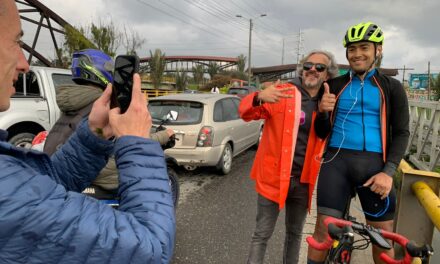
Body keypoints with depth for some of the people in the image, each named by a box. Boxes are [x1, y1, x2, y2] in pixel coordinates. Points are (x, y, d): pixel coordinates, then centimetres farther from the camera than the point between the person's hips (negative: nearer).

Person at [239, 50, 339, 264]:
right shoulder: (282, 92, -6)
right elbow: (246, 112, -16)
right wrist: (259, 97, -36)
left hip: (303, 180, 4)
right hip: (273, 176, -3)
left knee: (295, 233, 21)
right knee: (262, 234, 5)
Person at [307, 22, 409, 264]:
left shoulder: (391, 88, 8)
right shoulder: (334, 86, 9)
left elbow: (401, 133, 4)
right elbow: (321, 133, 9)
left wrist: (388, 171, -10)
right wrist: (323, 111, -13)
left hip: (374, 163, 0)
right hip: (337, 161, 0)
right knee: (323, 228, -2)